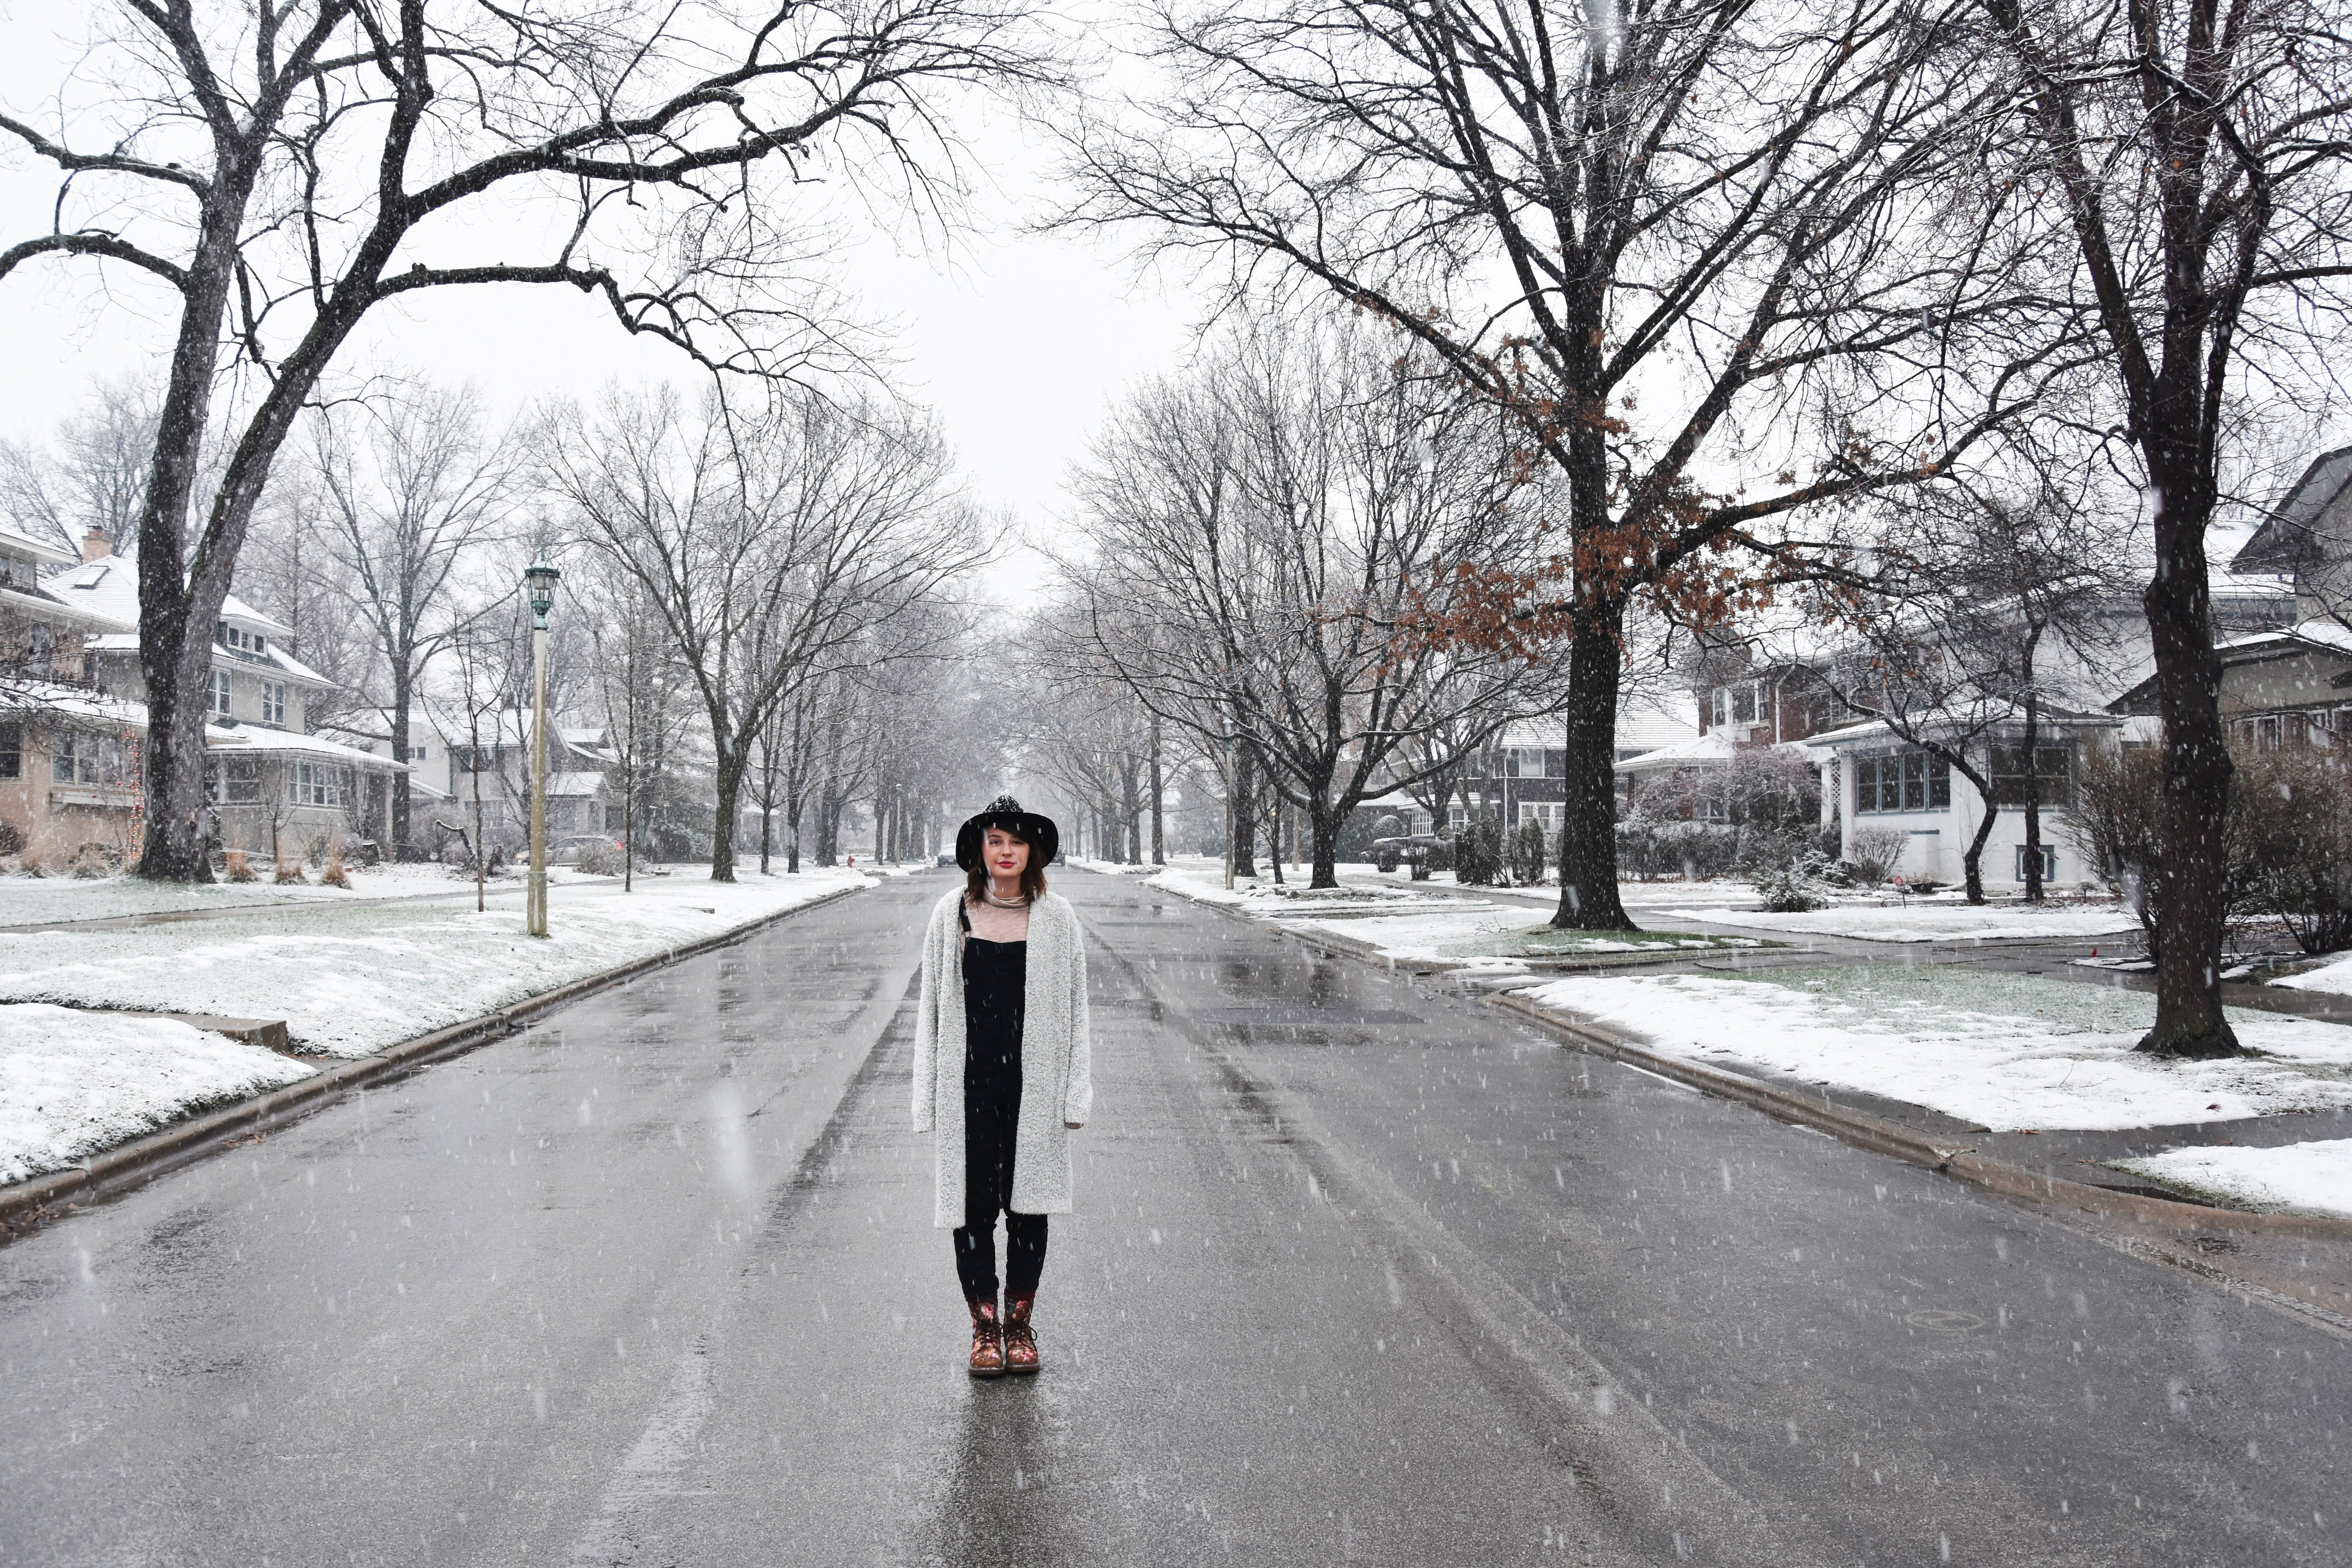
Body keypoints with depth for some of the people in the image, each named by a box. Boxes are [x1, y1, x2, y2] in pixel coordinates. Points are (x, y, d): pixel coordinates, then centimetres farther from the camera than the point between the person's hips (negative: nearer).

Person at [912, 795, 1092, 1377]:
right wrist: (929, 1096, 2)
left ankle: (1021, 1323, 21)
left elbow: (1074, 1009, 4)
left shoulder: (1056, 919, 2)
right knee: (973, 1203, 4)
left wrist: (1076, 1093, 0)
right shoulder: (952, 914, 3)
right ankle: (984, 1326, 18)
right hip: (968, 1082, 0)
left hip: (1033, 1083, 0)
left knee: (1027, 1203, 6)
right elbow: (932, 1005, 6)